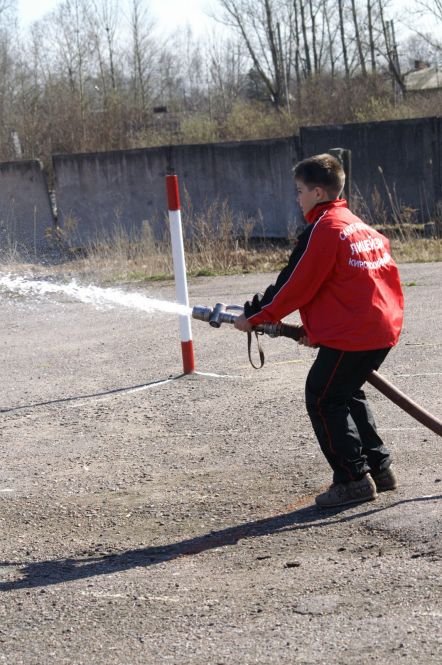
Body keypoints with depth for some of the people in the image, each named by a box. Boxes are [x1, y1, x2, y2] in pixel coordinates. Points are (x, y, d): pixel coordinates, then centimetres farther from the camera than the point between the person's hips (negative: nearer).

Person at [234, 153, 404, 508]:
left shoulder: (323, 230, -11)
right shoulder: (361, 226, 17)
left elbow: (295, 286, -10)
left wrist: (254, 317, 0)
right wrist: (318, 329, 23)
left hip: (349, 334, -9)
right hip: (384, 329, 9)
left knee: (323, 400, 1)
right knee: (348, 395, 23)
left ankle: (353, 478, 0)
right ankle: (379, 468, 23)